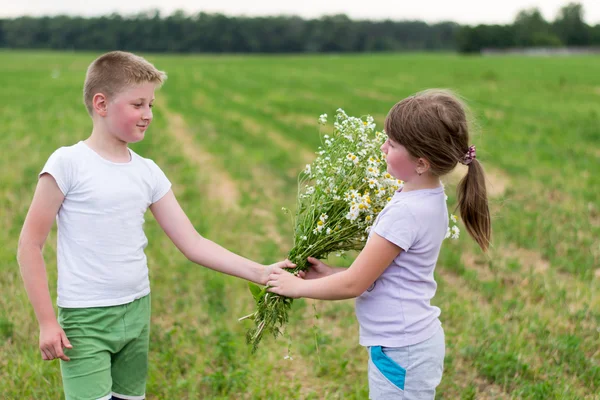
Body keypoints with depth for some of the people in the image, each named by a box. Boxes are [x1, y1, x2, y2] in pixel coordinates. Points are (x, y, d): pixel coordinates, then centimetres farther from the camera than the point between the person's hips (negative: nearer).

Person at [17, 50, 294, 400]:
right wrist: (47, 321, -10)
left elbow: (193, 244, 3)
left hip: (138, 312, 5)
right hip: (85, 318, -5)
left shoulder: (148, 172, 4)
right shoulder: (69, 163, -10)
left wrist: (259, 273, -5)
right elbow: (31, 244, -7)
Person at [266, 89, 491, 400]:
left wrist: (298, 287, -5)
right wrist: (331, 274, 6)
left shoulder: (406, 212, -25)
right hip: (412, 341, 9)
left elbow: (354, 284, -18)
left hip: (401, 351, -9)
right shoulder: (429, 198, 2)